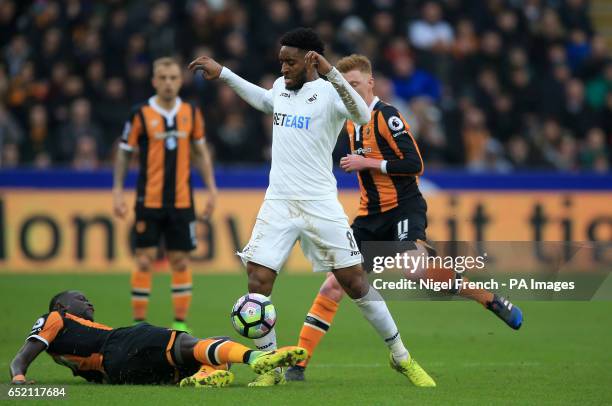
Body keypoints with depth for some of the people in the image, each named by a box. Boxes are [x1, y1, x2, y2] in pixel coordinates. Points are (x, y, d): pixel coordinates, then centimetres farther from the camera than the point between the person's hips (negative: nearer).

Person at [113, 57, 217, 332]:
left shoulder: (191, 113, 4)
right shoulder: (141, 114, -4)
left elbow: (201, 151, 14)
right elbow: (124, 153, 3)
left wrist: (211, 188, 8)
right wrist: (118, 191, -3)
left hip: (182, 202, 2)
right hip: (148, 201, -2)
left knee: (180, 261, 3)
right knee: (144, 260, -3)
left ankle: (180, 323, 11)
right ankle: (138, 323, 4)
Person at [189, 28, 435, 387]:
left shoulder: (328, 92, -9)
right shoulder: (281, 87, 9)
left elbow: (362, 116, -31)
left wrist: (329, 72, -40)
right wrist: (222, 73, 35)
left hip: (320, 204, -5)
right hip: (278, 203, 5)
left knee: (355, 282, -3)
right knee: (258, 281, -7)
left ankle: (402, 358, 13)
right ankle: (271, 369, 5)